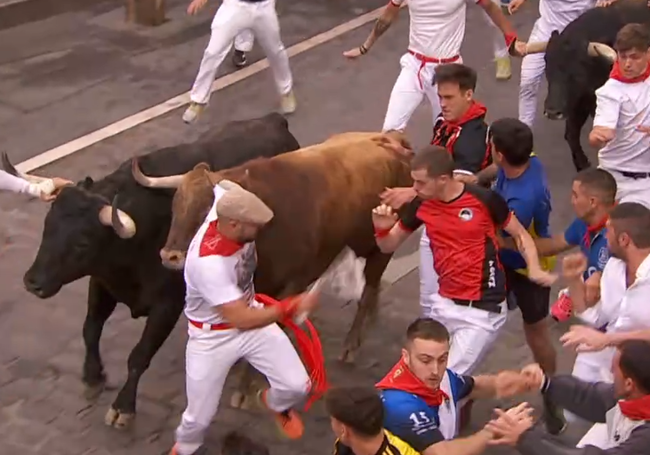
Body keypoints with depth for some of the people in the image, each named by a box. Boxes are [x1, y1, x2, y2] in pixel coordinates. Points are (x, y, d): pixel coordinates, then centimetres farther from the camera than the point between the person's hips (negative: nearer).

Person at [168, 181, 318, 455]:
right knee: (200, 416, 5)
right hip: (212, 337, -6)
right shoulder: (208, 262, -40)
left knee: (296, 386, -4)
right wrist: (291, 308, -32)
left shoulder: (226, 206, -19)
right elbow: (241, 320, -37)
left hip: (249, 311, 6)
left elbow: (223, 184, 9)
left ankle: (275, 403, 35)